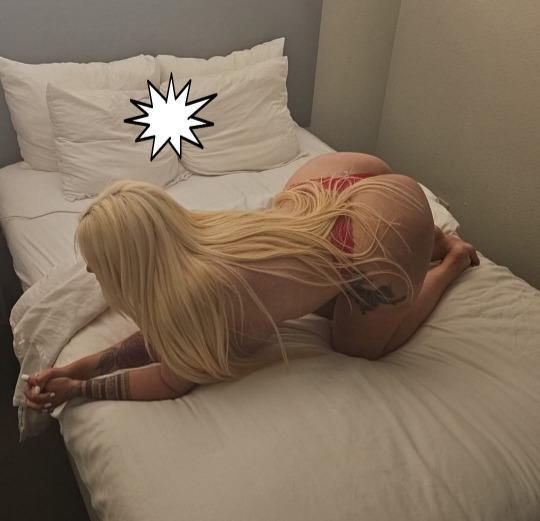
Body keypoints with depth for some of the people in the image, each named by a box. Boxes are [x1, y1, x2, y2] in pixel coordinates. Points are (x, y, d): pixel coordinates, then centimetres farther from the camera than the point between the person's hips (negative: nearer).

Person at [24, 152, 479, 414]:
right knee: (323, 302, 28)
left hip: (385, 220, -7)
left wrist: (81, 389, -2)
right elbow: (162, 335, 7)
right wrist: (80, 366, 1)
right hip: (335, 179, 7)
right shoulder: (188, 235, -5)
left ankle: (452, 260, 22)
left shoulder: (198, 292, -26)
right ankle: (432, 241, 33)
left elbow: (174, 379, -8)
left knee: (357, 347, 13)